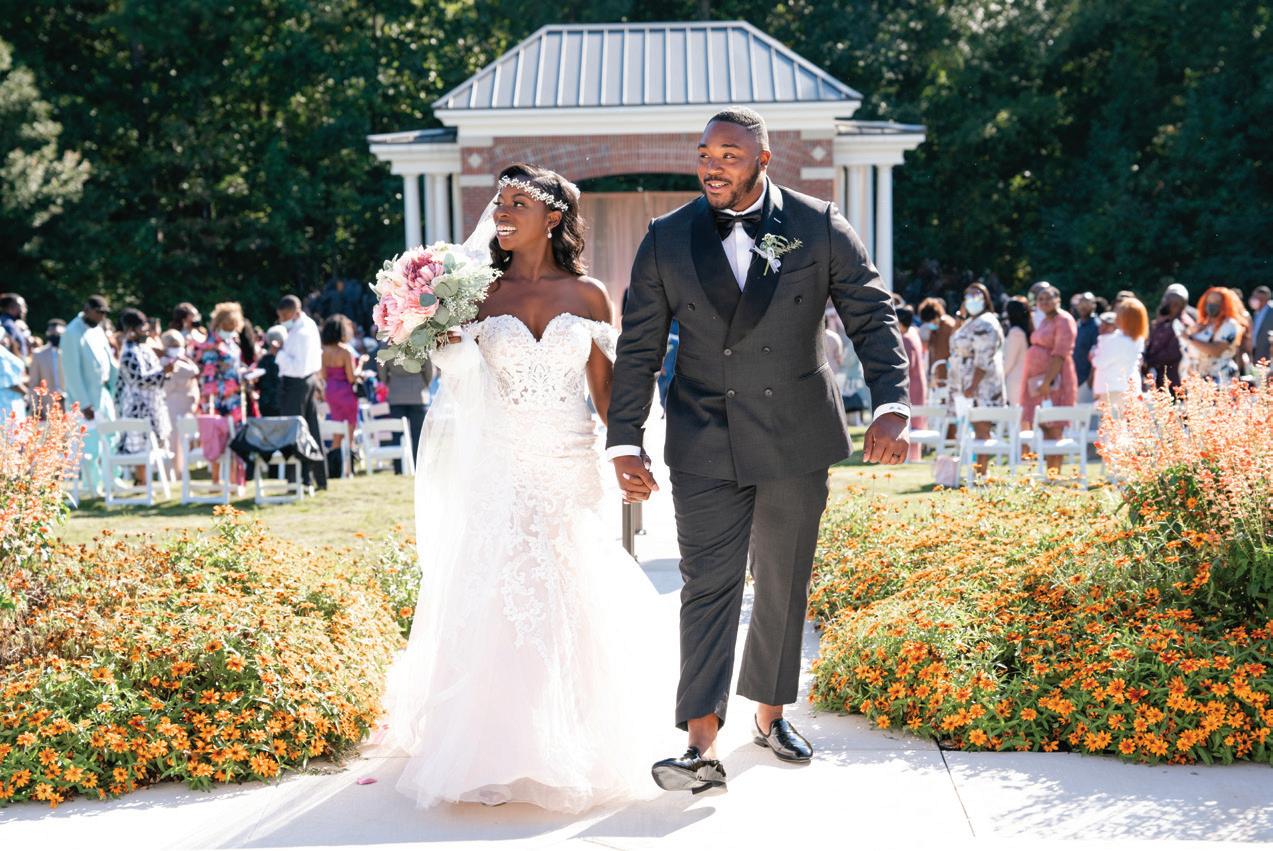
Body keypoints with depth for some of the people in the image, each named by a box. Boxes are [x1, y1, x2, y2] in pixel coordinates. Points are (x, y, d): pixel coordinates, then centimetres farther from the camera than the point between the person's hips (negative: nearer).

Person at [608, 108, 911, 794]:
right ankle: (702, 747, -10)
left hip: (797, 440, 1)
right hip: (704, 445, -1)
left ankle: (770, 713, 31)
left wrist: (891, 408, -16)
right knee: (708, 587, -7)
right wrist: (624, 444, -4)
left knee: (783, 583, 13)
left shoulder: (818, 227, -2)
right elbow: (638, 351, 2)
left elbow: (873, 319, -2)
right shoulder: (666, 239, 0)